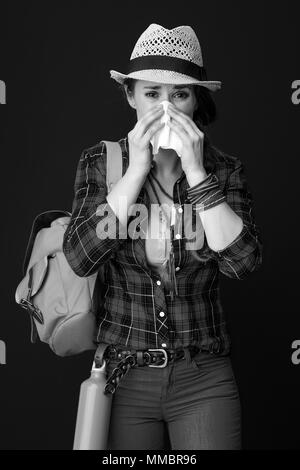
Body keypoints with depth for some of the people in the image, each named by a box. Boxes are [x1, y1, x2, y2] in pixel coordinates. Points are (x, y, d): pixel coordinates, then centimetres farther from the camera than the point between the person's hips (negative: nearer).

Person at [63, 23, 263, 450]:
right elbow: (80, 258, -14)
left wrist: (195, 172, -19)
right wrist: (136, 170, -18)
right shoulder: (100, 162, -2)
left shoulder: (225, 171, -2)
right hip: (125, 378, 0)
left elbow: (243, 262, -16)